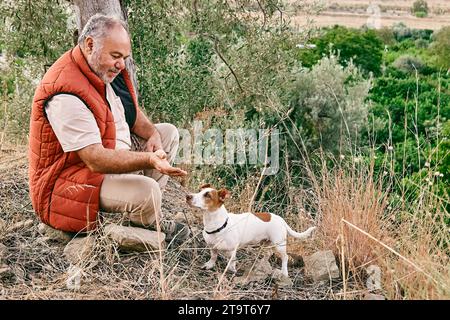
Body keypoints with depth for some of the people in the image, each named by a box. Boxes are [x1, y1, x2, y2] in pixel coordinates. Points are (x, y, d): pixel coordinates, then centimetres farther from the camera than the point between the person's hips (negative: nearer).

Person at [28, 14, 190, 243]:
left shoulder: (107, 69, 0)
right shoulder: (66, 95, -31)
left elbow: (130, 111, 15)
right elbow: (96, 160, -35)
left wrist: (152, 134, -6)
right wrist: (149, 160, -44)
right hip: (68, 179, -10)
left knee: (168, 133, 10)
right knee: (146, 190, -31)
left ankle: (144, 212, 4)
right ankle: (148, 224, 8)